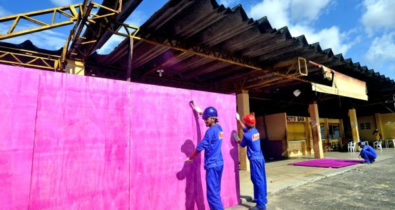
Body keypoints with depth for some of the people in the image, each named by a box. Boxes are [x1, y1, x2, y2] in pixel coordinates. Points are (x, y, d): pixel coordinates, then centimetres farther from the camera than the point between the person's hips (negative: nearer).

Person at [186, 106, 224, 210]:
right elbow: (208, 118, 29)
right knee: (216, 192, 16)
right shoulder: (219, 128, 10)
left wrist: (190, 157, 3)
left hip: (212, 165, -9)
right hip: (219, 164, 9)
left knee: (212, 194, -4)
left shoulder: (211, 130, -15)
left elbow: (200, 147, -11)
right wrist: (201, 112, 42)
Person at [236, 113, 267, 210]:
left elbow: (242, 145, 2)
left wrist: (238, 141, 23)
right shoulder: (255, 131, 7)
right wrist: (238, 120, 34)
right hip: (260, 158, 9)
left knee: (258, 181, -6)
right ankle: (262, 198, 32)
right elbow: (245, 128, 26)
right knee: (261, 179, 17)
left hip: (255, 159, -9)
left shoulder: (246, 135, -16)